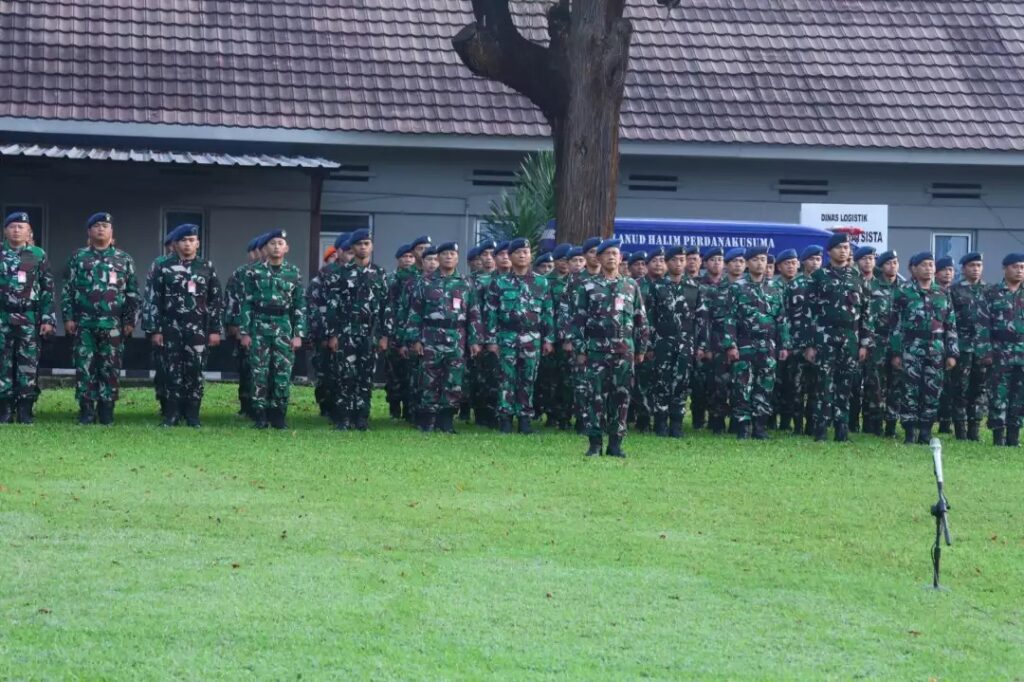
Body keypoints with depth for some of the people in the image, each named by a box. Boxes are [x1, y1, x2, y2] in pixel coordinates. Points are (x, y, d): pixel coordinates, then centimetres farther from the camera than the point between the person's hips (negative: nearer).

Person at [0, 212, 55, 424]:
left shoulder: (38, 255, 6)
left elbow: (48, 289, 4)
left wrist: (48, 319, -3)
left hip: (30, 318, -1)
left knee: (28, 363, -2)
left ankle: (25, 409, 2)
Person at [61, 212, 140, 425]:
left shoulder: (124, 260, 9)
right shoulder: (78, 258, 8)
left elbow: (132, 293, 8)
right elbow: (67, 290, 7)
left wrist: (130, 320, 2)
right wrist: (68, 317, -1)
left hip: (113, 325, 0)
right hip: (84, 323, 0)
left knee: (110, 368, 2)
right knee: (85, 367, -2)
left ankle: (106, 411, 8)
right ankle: (86, 411, 3)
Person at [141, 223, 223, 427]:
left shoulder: (207, 268, 8)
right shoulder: (162, 267, 2)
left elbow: (215, 301, 8)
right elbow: (152, 300, 0)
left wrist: (215, 330, 2)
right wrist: (154, 330, -5)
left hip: (198, 330, 1)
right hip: (170, 328, -1)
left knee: (195, 372, 1)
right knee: (172, 371, 0)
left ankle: (192, 415, 9)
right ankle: (172, 414, 7)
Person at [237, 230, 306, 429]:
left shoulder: (294, 273, 6)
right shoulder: (254, 272, 2)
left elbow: (300, 306, 7)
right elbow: (246, 304, 2)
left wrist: (298, 334, 0)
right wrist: (244, 332, -3)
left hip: (284, 327, 1)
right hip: (260, 326, -1)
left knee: (283, 373, -1)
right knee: (260, 373, -1)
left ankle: (278, 416, 8)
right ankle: (260, 416, 5)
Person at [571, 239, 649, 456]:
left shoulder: (631, 286, 11)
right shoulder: (587, 286, 4)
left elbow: (641, 320, 14)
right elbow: (578, 320, 2)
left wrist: (641, 349, 9)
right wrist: (580, 350, -4)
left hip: (624, 350, 2)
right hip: (596, 349, -2)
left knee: (621, 397, 2)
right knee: (596, 396, -3)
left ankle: (616, 443, 9)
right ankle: (595, 443, 3)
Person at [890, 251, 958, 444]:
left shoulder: (943, 294, 12)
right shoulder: (903, 293, 1)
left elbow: (951, 326, 12)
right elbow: (896, 325, -1)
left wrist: (952, 353, 5)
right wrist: (896, 353, -6)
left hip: (936, 350, 3)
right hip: (911, 349, -3)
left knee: (933, 392, 2)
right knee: (910, 391, -4)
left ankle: (925, 433, 10)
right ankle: (910, 433, 2)